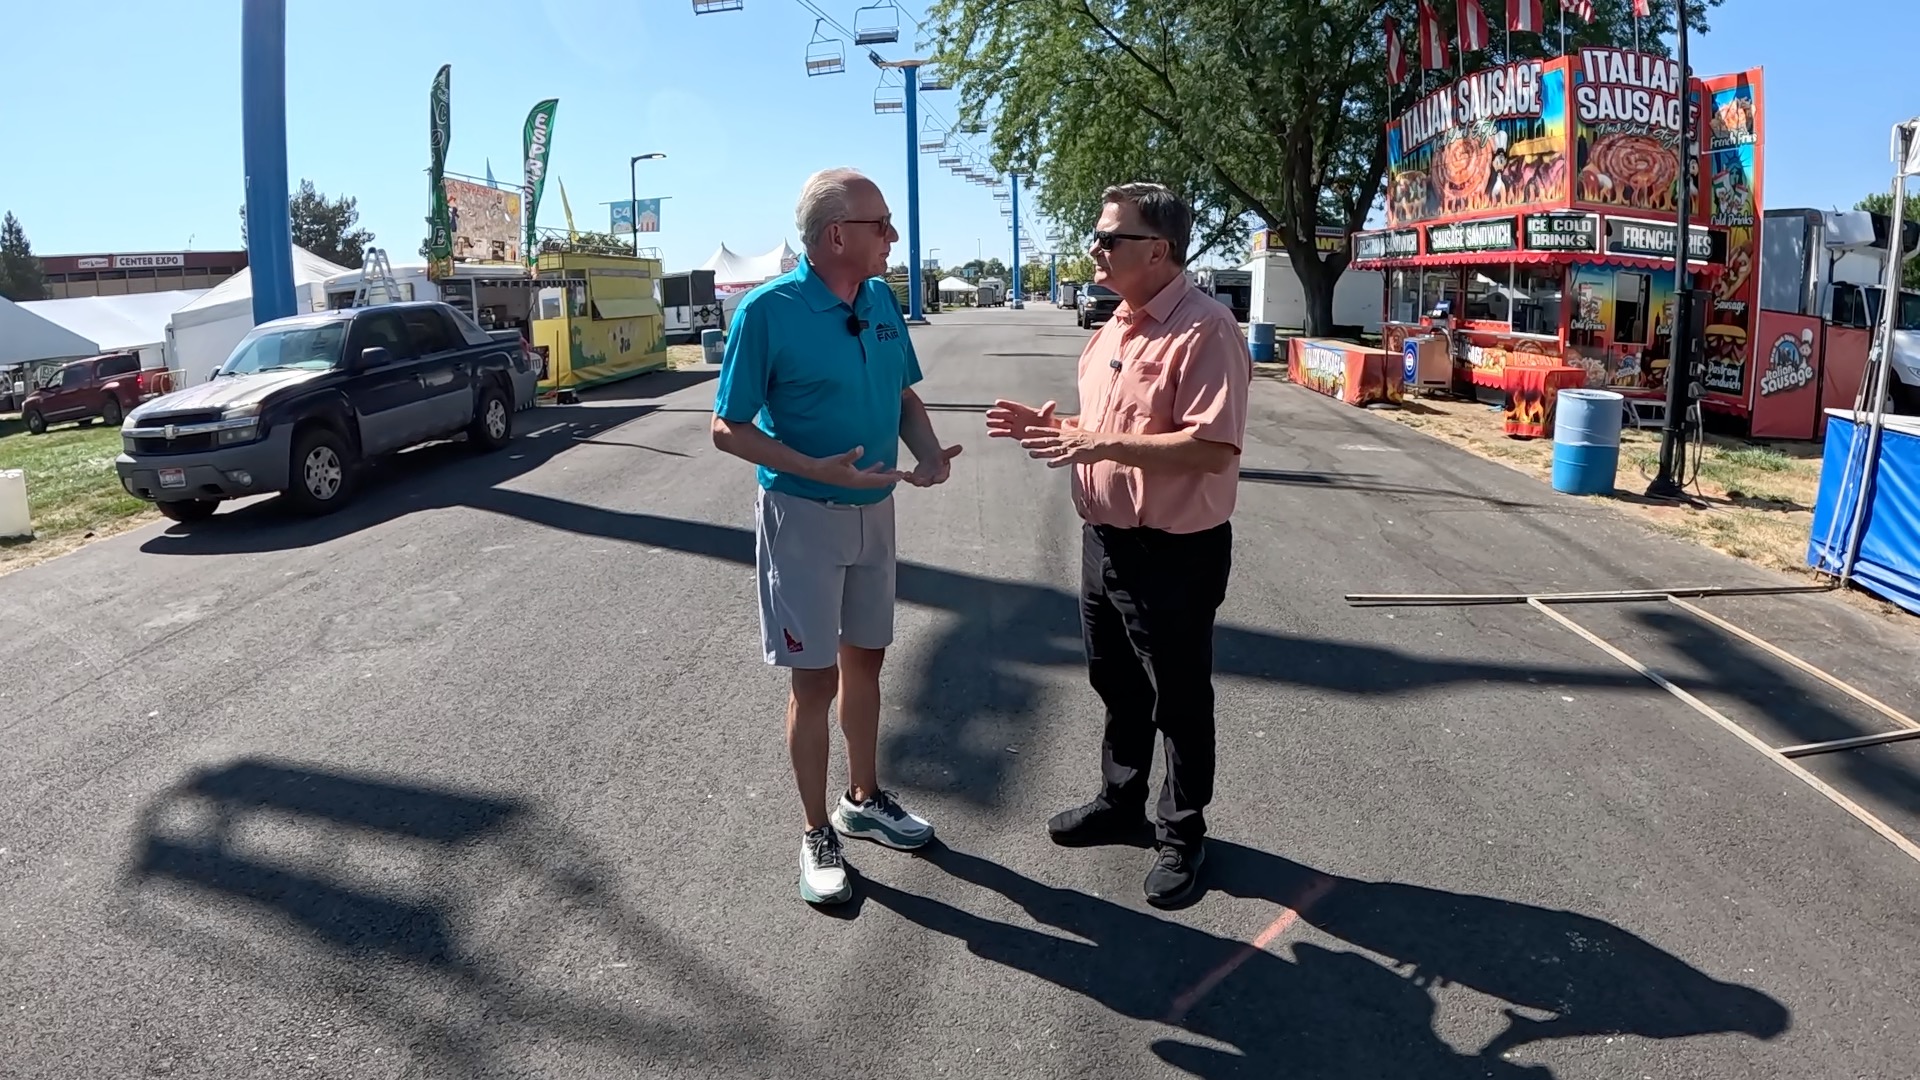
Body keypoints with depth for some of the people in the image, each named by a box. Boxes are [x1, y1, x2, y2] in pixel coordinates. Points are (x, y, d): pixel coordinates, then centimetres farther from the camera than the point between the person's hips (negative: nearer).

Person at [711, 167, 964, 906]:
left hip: (874, 510, 6)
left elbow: (904, 394, 12)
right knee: (815, 679, 3)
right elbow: (728, 430, -14)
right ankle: (818, 834, 20)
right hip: (803, 515, -6)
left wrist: (929, 449, -9)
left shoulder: (882, 300, 0)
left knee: (865, 659, 17)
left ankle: (864, 801, 36)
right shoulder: (768, 310, -17)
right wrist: (817, 470, -27)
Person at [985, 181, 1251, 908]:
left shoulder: (1205, 330, -19)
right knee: (1116, 687, 23)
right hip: (1104, 540, 9)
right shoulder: (1113, 329, 11)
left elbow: (1213, 448, -27)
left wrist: (1104, 446, -29)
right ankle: (1120, 802, 42)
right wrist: (1054, 427, 3)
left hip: (1174, 554, -9)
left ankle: (1181, 834, 27)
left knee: (1178, 702, 9)